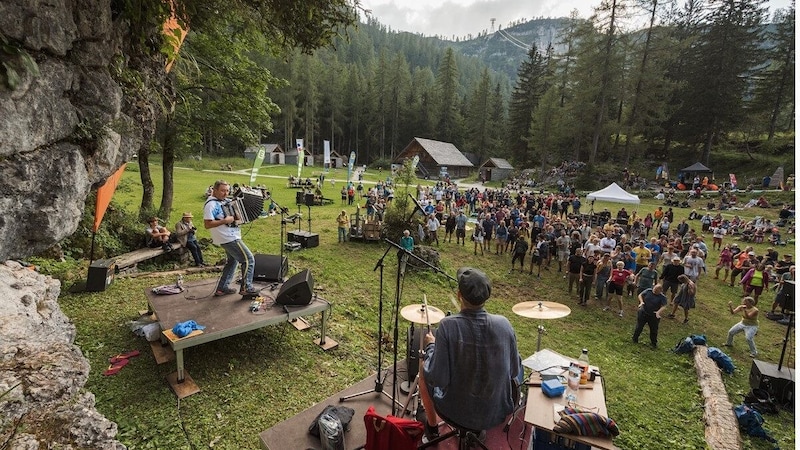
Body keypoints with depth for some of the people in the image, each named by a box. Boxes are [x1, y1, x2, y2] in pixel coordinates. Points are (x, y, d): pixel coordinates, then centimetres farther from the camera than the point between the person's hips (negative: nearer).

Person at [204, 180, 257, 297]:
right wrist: (225, 221, -26)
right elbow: (207, 225, -24)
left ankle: (221, 288, 30)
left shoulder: (223, 201, 9)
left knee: (233, 261, 23)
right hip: (229, 238, -10)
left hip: (230, 237, 10)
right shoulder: (211, 204, -18)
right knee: (248, 259, -5)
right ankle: (246, 288, 1)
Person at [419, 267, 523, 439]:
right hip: (497, 412, 3)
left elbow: (436, 378, -21)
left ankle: (432, 427, 38)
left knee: (424, 371, 24)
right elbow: (514, 370, -2)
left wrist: (431, 346, -5)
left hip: (457, 411, -3)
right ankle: (480, 427, 46)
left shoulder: (448, 325, -25)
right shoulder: (504, 324, -15)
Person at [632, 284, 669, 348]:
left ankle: (654, 343, 31)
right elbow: (640, 295, 2)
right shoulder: (648, 291, -6)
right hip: (643, 313, 1)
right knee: (639, 327, 11)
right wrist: (641, 302, -16)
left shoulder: (662, 297, -13)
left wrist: (658, 312, -35)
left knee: (654, 330, 11)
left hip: (654, 316, -1)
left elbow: (664, 306, -18)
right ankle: (635, 339, 27)